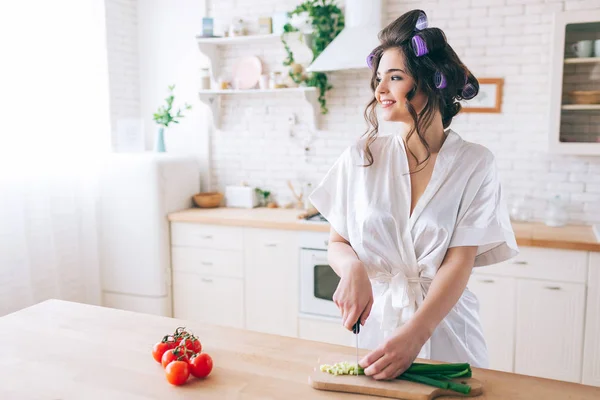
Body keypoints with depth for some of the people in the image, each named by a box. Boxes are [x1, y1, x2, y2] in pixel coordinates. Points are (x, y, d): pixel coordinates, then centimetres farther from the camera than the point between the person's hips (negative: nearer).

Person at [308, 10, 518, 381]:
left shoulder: (475, 164, -8)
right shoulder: (360, 158, -4)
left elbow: (459, 263, -14)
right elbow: (337, 243, 1)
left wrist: (413, 335, -28)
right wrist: (353, 269, -22)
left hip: (445, 328, -1)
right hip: (375, 319, 1)